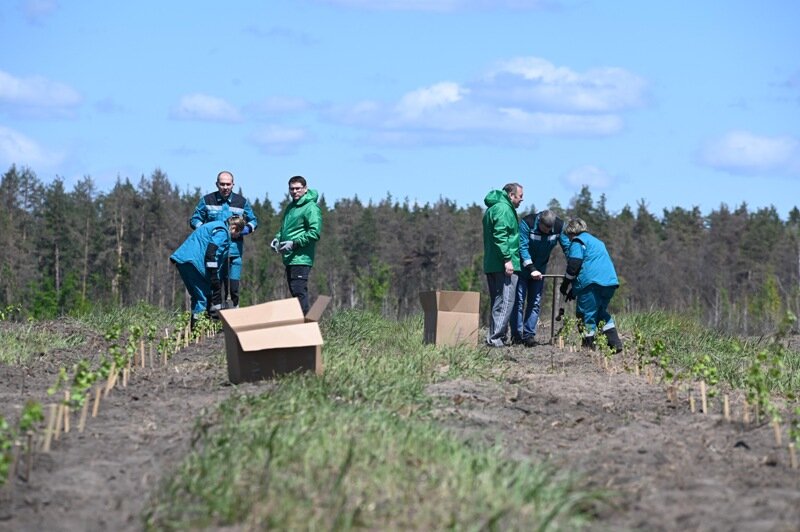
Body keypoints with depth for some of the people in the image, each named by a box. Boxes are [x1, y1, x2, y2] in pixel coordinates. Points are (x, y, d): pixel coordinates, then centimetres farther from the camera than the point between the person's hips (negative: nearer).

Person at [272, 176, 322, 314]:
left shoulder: (311, 208, -10)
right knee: (295, 292, 11)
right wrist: (277, 238, 12)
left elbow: (315, 232, -19)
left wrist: (294, 243, -21)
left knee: (299, 292, -14)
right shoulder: (290, 206, 19)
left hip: (301, 259, -9)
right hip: (289, 258, 9)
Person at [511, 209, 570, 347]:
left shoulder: (559, 226, -15)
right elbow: (523, 247, -28)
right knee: (519, 300, -7)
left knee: (535, 302, 0)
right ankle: (516, 336, -4)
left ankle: (529, 335, 2)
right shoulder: (527, 223, -26)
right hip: (522, 266, -4)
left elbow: (567, 247, -9)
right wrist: (531, 269, -35)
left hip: (539, 268, 4)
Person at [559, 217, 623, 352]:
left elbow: (574, 265, -8)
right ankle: (615, 342, 9)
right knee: (601, 312, 19)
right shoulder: (597, 241, 31)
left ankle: (588, 344, -3)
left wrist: (565, 284, 3)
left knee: (587, 313, -1)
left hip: (592, 283, -8)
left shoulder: (577, 242, 3)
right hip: (610, 282, 8)